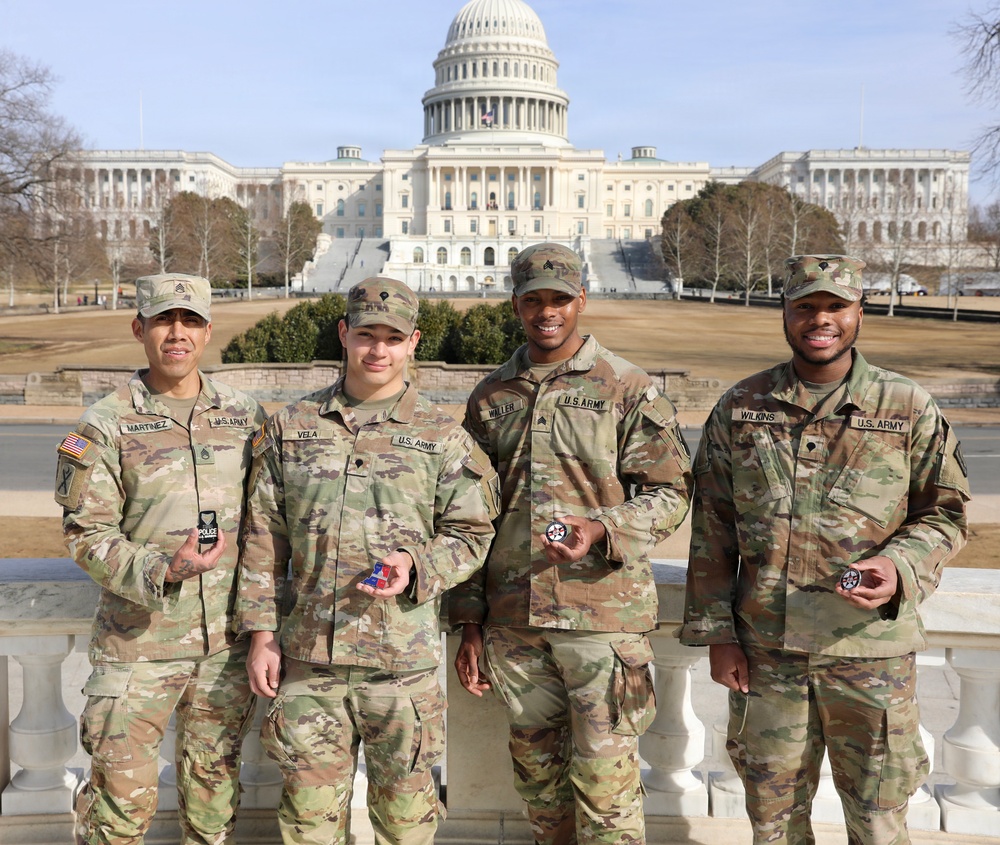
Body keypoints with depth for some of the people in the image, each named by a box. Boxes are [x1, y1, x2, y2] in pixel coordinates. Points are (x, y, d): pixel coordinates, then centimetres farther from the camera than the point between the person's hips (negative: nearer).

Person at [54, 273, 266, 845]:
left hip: (228, 639, 3)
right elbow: (87, 536, -8)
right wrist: (162, 571, -25)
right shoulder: (106, 426, -6)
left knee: (215, 781, 17)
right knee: (122, 795, 5)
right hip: (140, 641, -2)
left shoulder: (246, 416, 4)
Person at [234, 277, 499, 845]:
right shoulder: (292, 427, 6)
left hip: (402, 660, -1)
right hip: (306, 655, 2)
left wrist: (415, 564, -16)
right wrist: (261, 634, 4)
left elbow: (472, 533, 3)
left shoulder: (442, 436, 1)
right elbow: (265, 537, 8)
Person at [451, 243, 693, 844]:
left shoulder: (628, 389, -1)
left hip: (604, 613, -4)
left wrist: (602, 531, -22)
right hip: (513, 618, 4)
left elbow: (670, 492, -3)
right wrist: (470, 626, 10)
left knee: (605, 775, 0)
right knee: (537, 772, 15)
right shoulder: (490, 398, 10)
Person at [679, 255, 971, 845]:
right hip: (765, 651, 2)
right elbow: (712, 528, 5)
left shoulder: (909, 409, -2)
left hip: (871, 648, -1)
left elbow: (946, 512, 4)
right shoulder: (740, 408, 2)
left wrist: (901, 567, -16)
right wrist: (716, 632, 1)